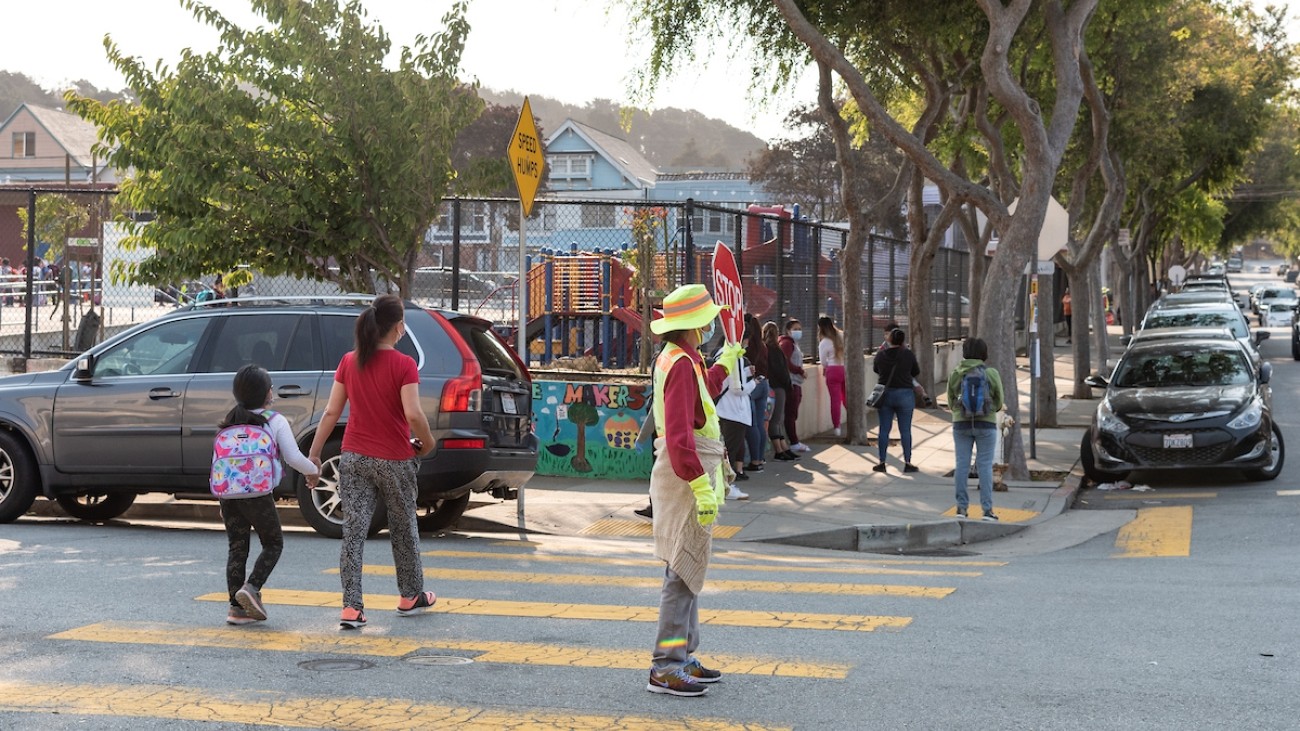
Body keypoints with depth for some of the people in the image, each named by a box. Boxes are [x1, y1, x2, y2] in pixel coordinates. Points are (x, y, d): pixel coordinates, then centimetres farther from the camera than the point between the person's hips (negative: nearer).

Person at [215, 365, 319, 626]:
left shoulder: (229, 423, 16)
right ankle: (252, 588, -7)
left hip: (228, 494, 5)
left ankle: (236, 607, 7)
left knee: (236, 548, 10)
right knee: (273, 544, 11)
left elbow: (217, 462, 15)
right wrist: (314, 470, 17)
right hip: (258, 494, -5)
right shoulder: (275, 421, 2)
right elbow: (294, 457, -2)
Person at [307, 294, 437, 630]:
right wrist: (427, 443, -2)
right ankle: (411, 596, 31)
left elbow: (331, 413, 2)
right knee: (403, 528, 16)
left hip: (354, 459, 3)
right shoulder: (403, 365, -12)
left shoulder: (349, 362, 2)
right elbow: (414, 414, -21)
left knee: (353, 532, 2)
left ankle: (351, 608, -5)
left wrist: (313, 454, 6)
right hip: (394, 462, -3)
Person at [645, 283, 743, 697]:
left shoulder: (679, 359, 14)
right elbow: (680, 436, -26)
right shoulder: (681, 364, -19)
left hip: (689, 475, 11)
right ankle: (666, 667, -8)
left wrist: (724, 365, 43)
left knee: (687, 569, 16)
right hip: (685, 476, -11)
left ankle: (682, 657, 25)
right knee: (684, 570, -9)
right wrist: (701, 487, -28)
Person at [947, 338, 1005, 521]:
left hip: (961, 423, 2)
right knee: (985, 465, 2)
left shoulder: (955, 374, -2)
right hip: (986, 423, -2)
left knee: (962, 464, 6)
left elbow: (951, 402, 6)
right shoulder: (992, 374, -7)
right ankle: (987, 509, 1)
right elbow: (999, 404, 2)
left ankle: (961, 507, 8)